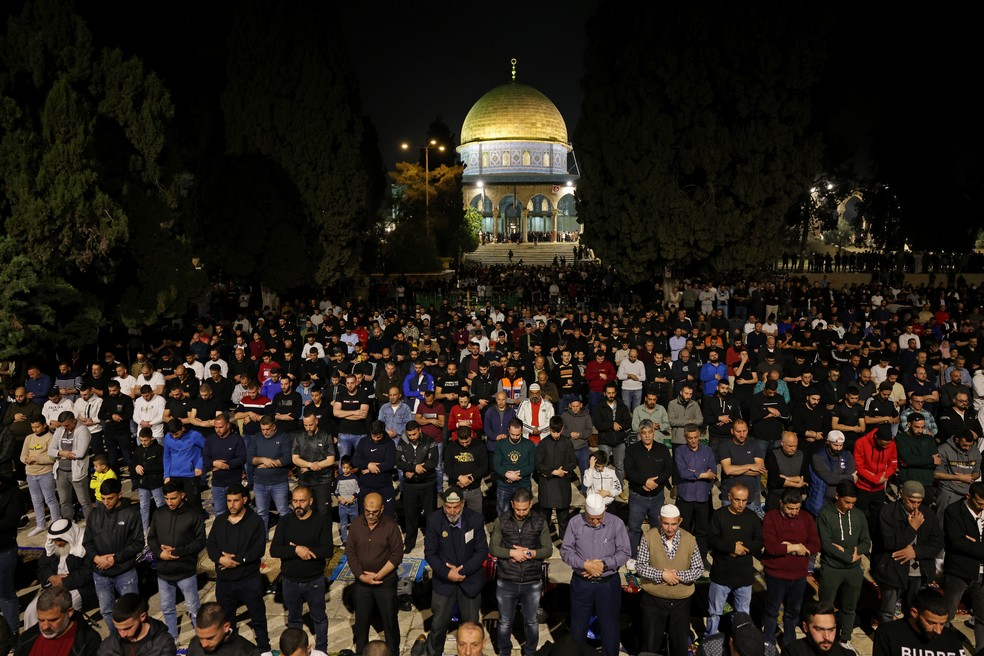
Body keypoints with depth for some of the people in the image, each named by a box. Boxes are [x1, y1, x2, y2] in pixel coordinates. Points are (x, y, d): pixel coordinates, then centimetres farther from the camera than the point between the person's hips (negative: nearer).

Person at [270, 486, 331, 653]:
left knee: (319, 617, 16)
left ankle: (321, 649, 35)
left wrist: (303, 550, -22)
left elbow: (328, 551, -21)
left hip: (314, 581, -2)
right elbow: (274, 550, -14)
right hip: (290, 581, 2)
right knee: (293, 618, 20)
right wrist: (296, 550, -27)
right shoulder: (285, 522, -5)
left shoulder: (321, 521, -13)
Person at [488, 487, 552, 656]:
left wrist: (531, 553, -20)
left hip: (532, 582, 0)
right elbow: (492, 548, -6)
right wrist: (512, 553, -20)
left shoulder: (540, 522, -5)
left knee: (531, 622, 17)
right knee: (505, 622, 15)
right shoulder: (501, 521, -6)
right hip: (506, 582, 0)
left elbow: (548, 549, -3)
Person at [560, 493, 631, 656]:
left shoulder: (616, 524, -12)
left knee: (609, 627, 13)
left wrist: (603, 565, -19)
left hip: (608, 583, -1)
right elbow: (566, 551, -6)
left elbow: (624, 553, -7)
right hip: (581, 583, 1)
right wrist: (585, 565, -20)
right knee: (578, 626, 17)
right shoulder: (575, 523, -10)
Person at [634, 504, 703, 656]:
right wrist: (662, 575, -23)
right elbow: (640, 566, -11)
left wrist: (678, 575, -19)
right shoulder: (649, 537, -11)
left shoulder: (690, 539, -7)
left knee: (681, 644, 16)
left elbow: (699, 569, -4)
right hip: (653, 600, -1)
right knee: (652, 644, 13)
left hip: (681, 602, 1)